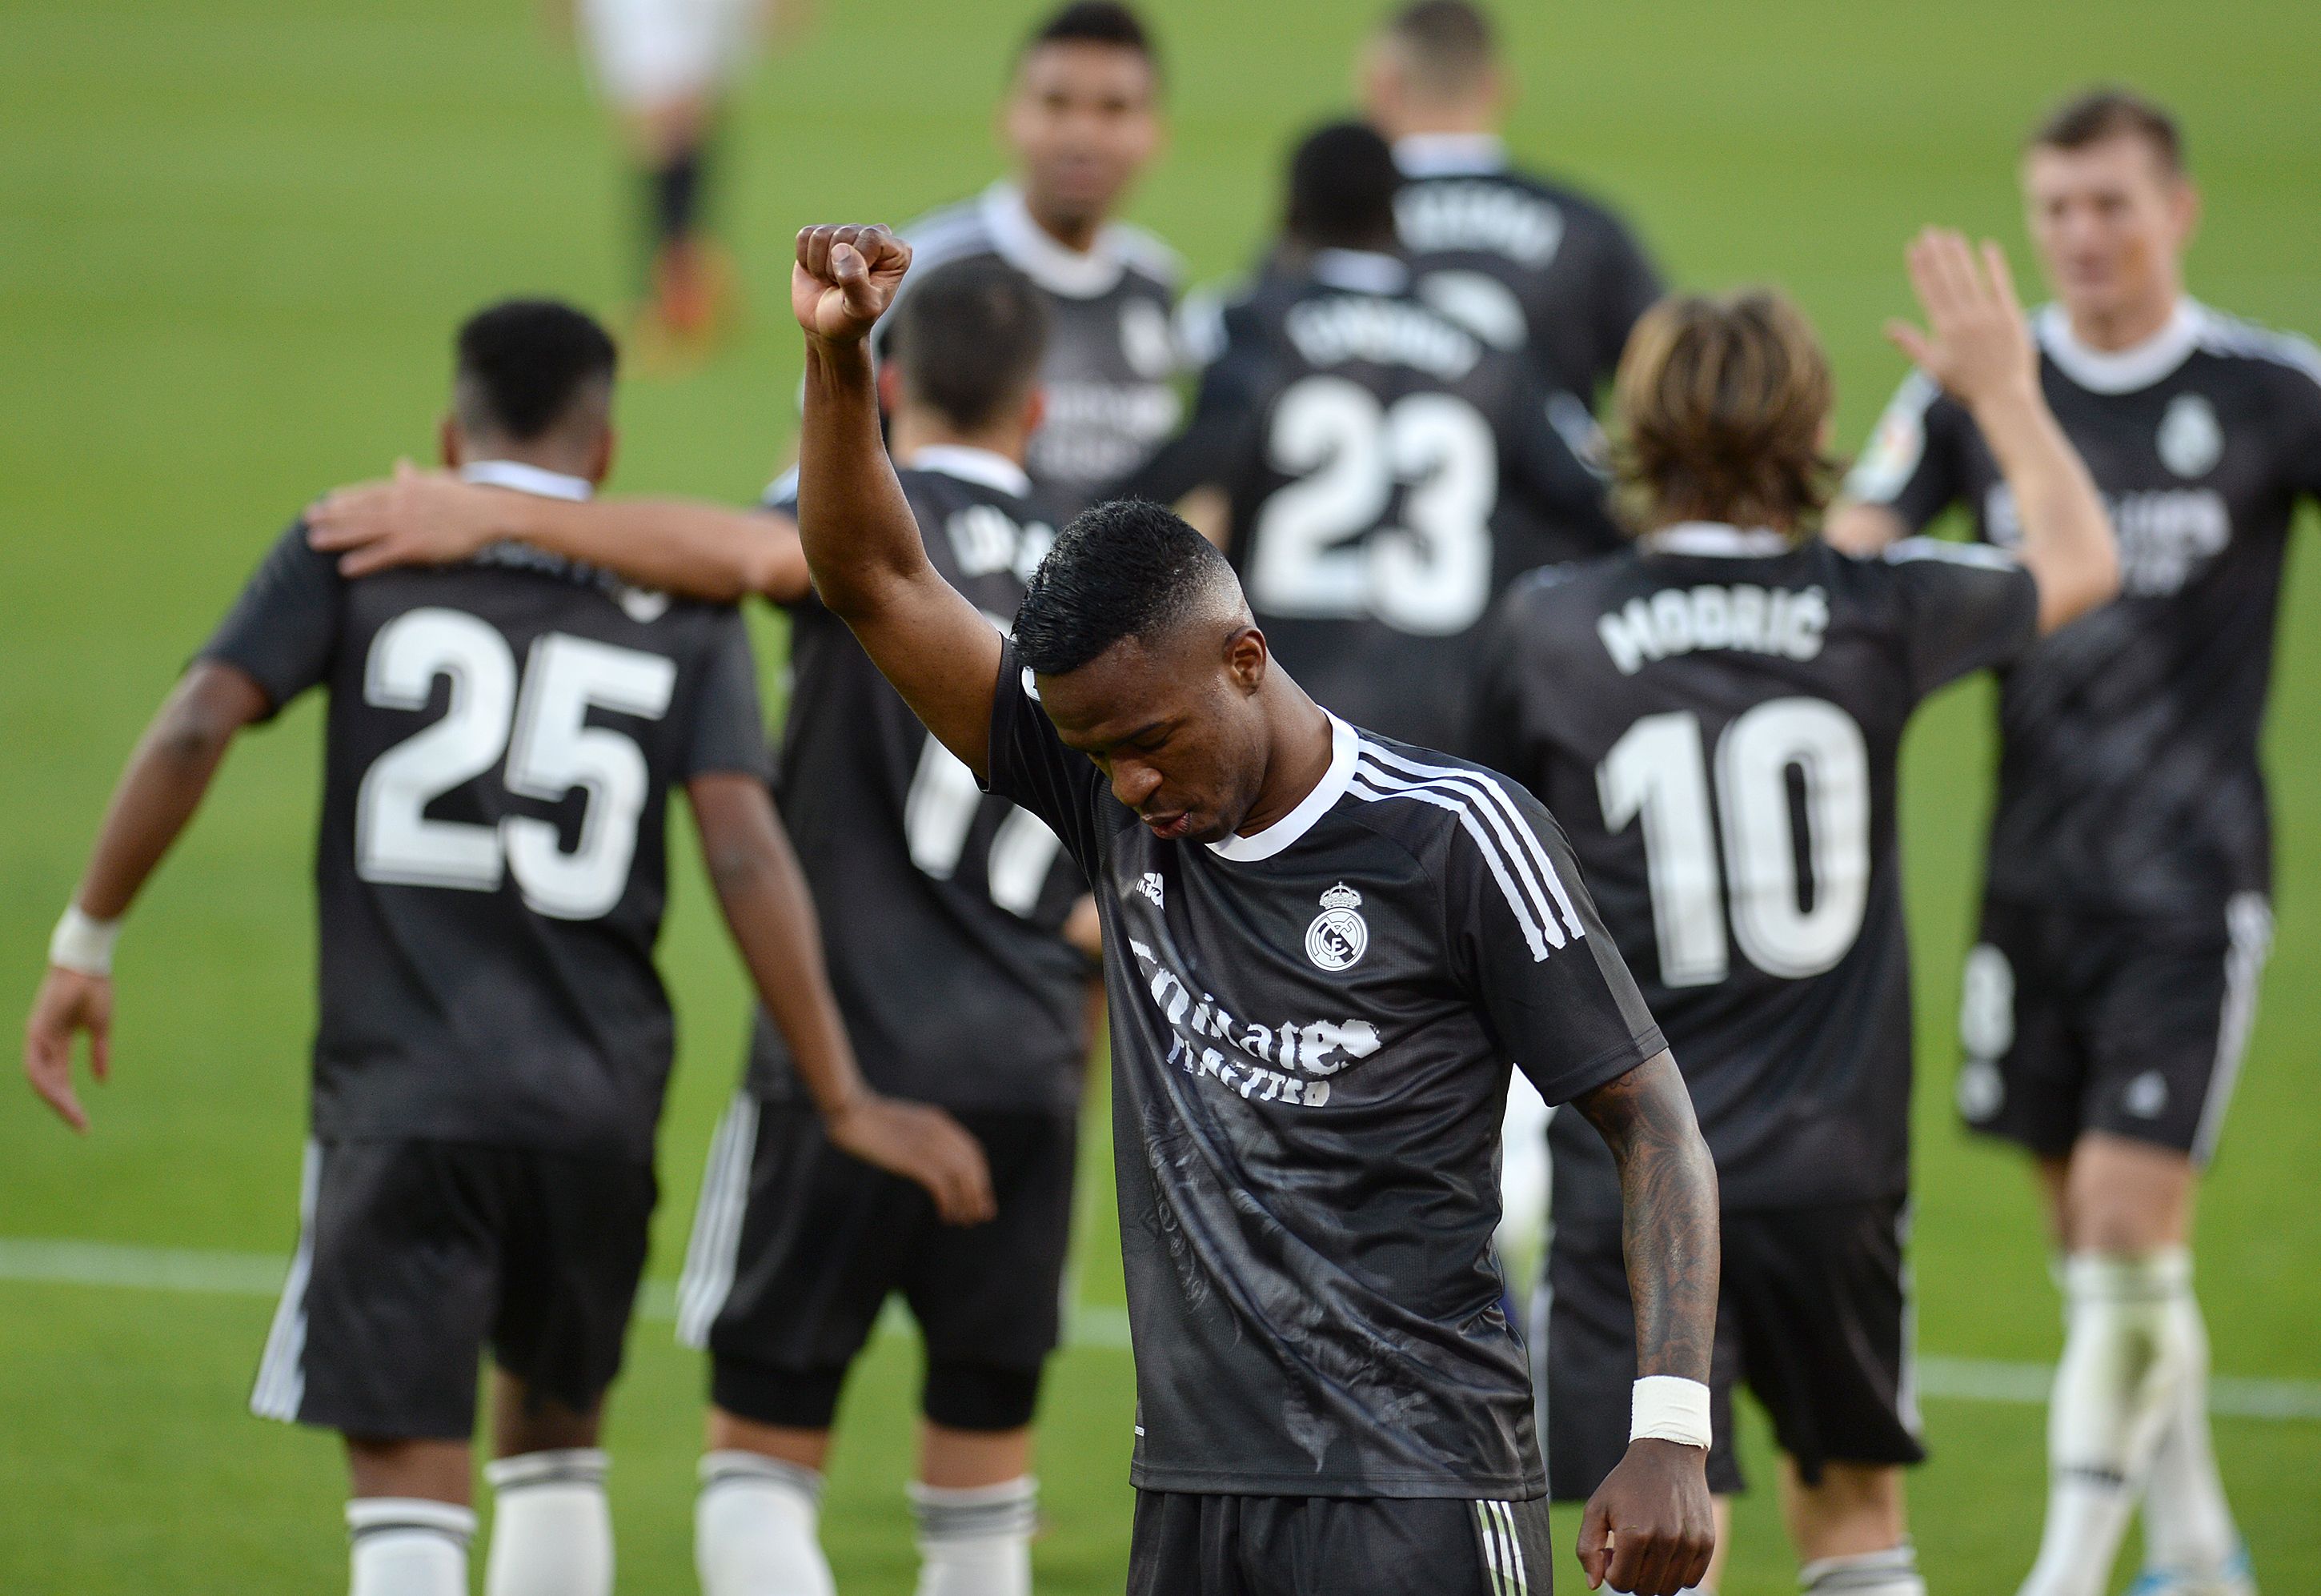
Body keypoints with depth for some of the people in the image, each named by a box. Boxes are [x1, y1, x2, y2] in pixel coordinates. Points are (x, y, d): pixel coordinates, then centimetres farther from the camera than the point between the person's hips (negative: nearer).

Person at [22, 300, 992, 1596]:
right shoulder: (683, 613, 7)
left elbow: (195, 732, -8)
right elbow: (746, 854, -4)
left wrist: (88, 942, 1)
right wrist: (844, 1101, -5)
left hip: (397, 1096, -2)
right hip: (599, 1102, 2)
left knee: (411, 1487, -6)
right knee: (555, 1435, 24)